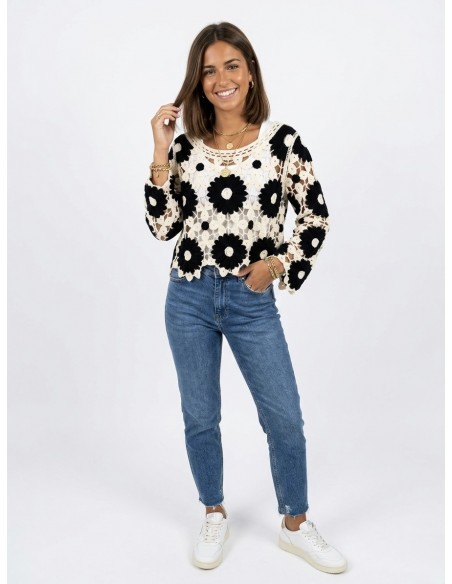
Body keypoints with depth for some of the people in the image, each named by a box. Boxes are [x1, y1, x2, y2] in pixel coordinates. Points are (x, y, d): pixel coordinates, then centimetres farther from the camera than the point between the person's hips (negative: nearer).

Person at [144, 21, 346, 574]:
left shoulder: (282, 140, -5)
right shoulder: (185, 145, 0)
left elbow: (316, 217, 1)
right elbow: (162, 226, -5)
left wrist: (278, 263, -11)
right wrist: (160, 154, -11)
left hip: (252, 299, -1)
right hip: (189, 298, 2)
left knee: (285, 417, 5)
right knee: (200, 416, 13)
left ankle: (295, 526, 28)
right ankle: (214, 517, 36)